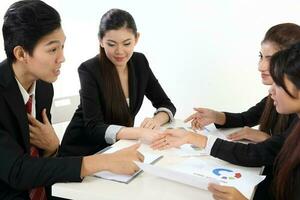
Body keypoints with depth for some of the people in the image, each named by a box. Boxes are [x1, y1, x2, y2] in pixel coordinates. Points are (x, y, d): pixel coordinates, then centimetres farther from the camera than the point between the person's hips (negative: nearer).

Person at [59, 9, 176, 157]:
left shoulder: (139, 62, -4)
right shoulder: (89, 70, -18)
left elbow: (166, 105, 0)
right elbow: (93, 127, -24)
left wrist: (156, 121, -23)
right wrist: (139, 133, -39)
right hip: (83, 152, -5)